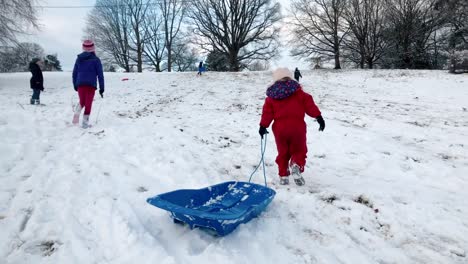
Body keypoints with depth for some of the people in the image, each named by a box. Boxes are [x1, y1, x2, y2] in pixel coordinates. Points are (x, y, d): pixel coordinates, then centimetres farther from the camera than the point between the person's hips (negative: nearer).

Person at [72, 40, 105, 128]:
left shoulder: (79, 58, 11)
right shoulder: (96, 60, 0)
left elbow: (74, 73, 13)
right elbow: (100, 75, -3)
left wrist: (75, 85, 21)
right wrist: (101, 88, 1)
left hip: (80, 84, 3)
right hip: (91, 85, -3)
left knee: (82, 101, 19)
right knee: (88, 103, 2)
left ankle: (77, 112, -9)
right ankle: (85, 122, 2)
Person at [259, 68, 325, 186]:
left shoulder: (271, 96, 8)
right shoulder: (298, 92, 5)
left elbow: (267, 112, 4)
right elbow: (309, 104, -1)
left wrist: (263, 126, 8)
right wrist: (318, 117, -1)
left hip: (280, 128, 2)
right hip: (297, 127, -2)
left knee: (283, 153, 17)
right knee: (299, 150, 12)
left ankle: (283, 176, 16)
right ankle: (296, 165, -17)